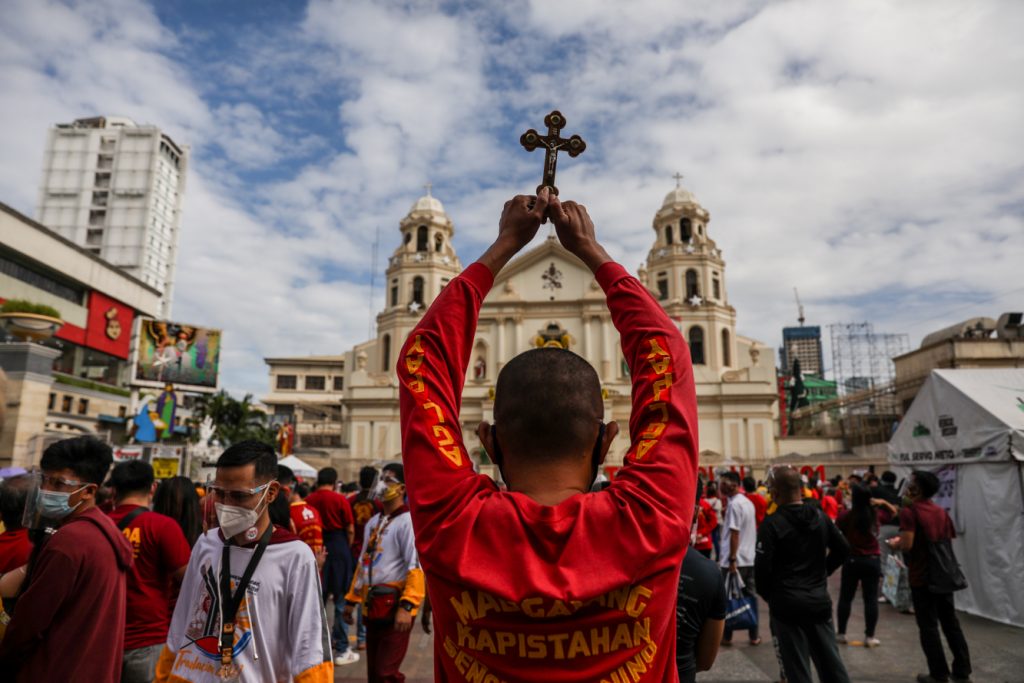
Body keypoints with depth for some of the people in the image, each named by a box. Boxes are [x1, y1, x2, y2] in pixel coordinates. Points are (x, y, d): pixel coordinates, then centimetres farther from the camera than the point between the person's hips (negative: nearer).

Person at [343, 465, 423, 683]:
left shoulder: (408, 521, -13)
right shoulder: (373, 522, 13)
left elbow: (416, 567, -19)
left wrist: (407, 606, -25)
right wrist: (352, 599, 21)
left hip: (395, 606, -8)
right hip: (373, 606, 8)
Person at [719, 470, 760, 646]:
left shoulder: (734, 504, -16)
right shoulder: (748, 502, 10)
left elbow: (734, 533, -20)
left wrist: (732, 559, -18)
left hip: (736, 560, -8)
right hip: (750, 558, 8)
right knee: (750, 596, 12)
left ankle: (726, 636, 11)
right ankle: (754, 635, 17)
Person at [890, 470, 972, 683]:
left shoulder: (909, 512, -15)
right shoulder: (941, 512, 7)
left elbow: (907, 545, -23)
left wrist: (895, 544, -2)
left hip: (922, 577, -6)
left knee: (928, 626, 4)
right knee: (951, 623, 15)